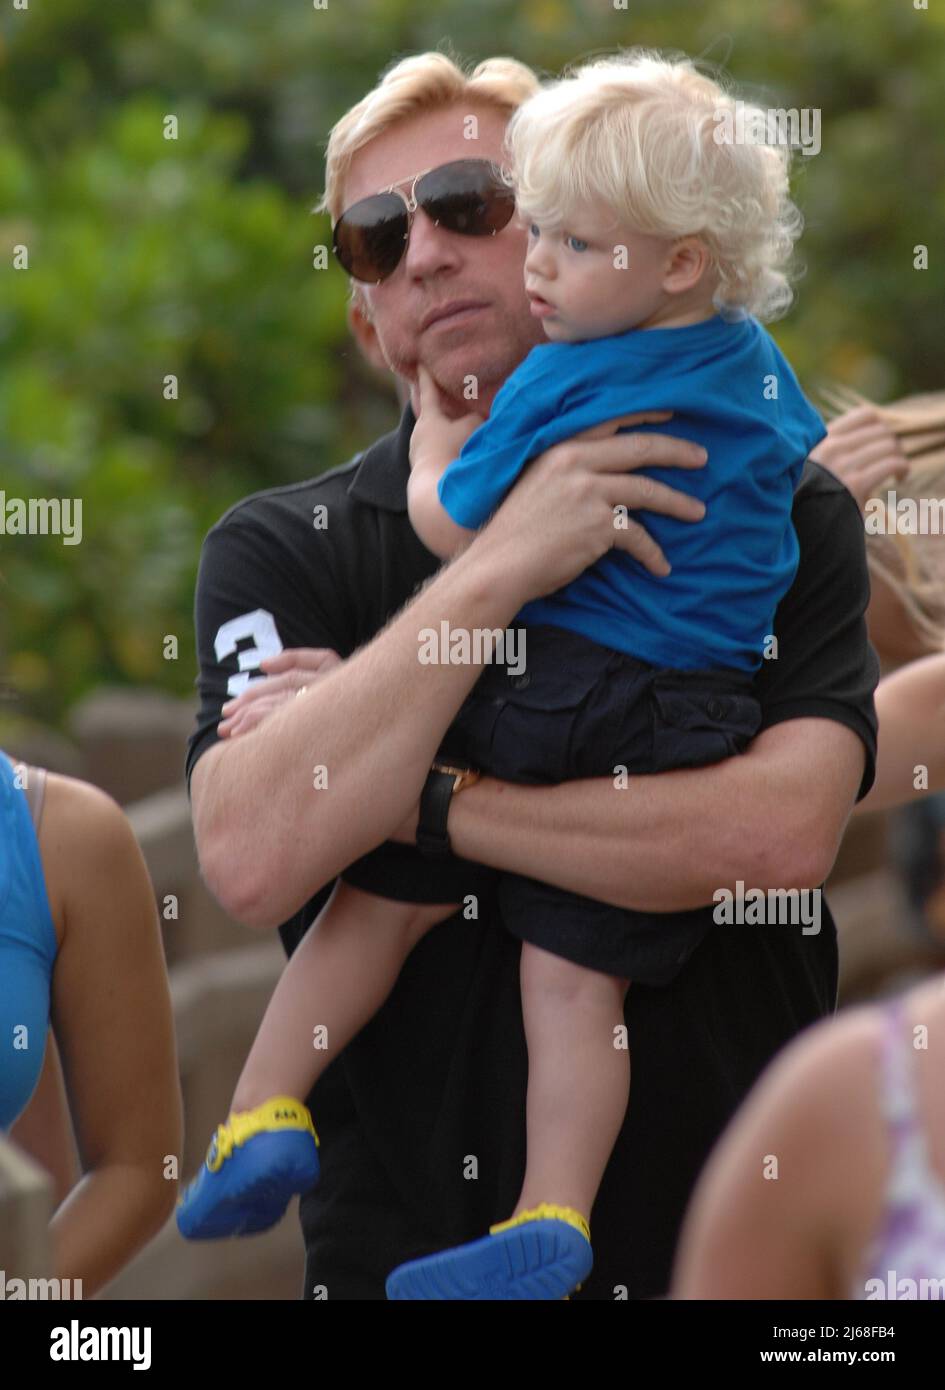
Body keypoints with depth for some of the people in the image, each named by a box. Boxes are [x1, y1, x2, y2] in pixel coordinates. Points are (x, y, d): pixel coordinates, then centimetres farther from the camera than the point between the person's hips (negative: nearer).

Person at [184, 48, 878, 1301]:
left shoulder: (782, 515, -1)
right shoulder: (281, 551, 0)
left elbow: (781, 831, -16)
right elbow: (252, 860, -17)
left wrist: (418, 798, -15)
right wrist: (497, 569, -19)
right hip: (408, 1235, 0)